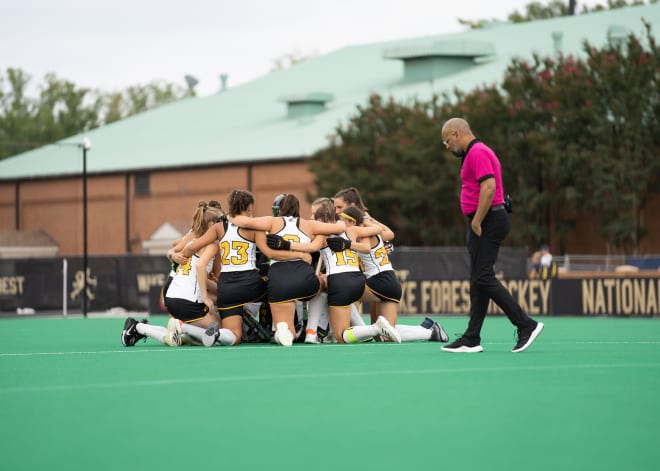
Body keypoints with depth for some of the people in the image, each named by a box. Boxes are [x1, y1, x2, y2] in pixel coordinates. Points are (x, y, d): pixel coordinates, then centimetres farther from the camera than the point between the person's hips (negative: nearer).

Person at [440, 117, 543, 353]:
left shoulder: (477, 152, -12)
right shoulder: (476, 152, 21)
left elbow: (489, 186, -24)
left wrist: (476, 222, -20)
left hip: (487, 222, -11)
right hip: (485, 223, 11)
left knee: (483, 278, -13)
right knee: (478, 281, 9)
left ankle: (526, 325, -12)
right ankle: (471, 339, 9)